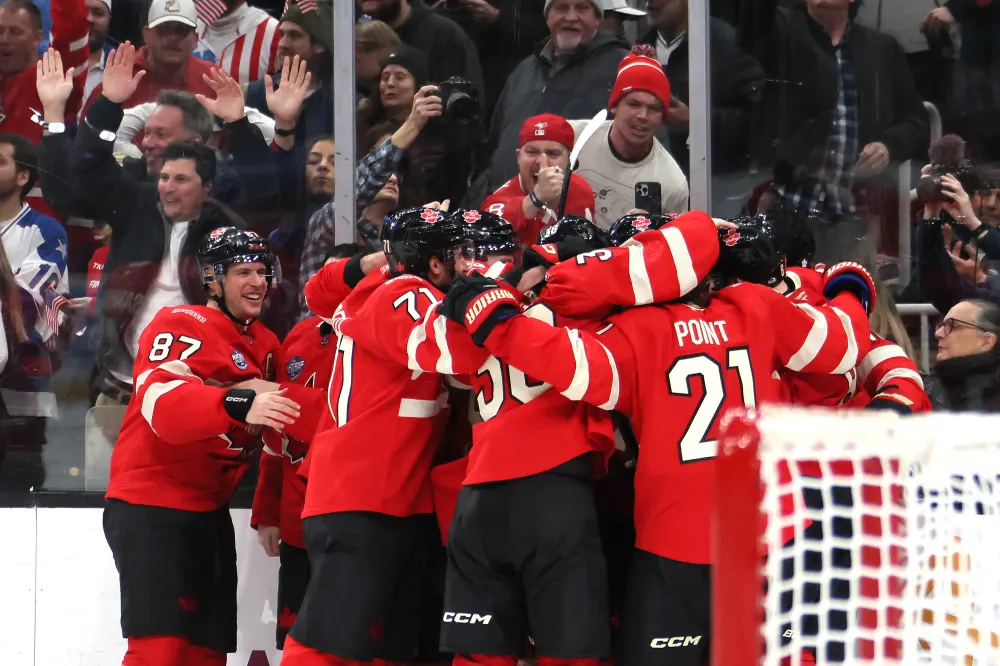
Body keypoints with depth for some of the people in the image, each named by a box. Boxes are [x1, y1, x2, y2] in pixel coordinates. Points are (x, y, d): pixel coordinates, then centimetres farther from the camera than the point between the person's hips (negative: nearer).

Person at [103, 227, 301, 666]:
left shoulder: (266, 345, 13)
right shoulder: (181, 326, -13)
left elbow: (272, 426, 19)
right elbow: (162, 403, -31)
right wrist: (239, 403, -45)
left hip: (209, 511, 9)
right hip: (149, 506, -9)